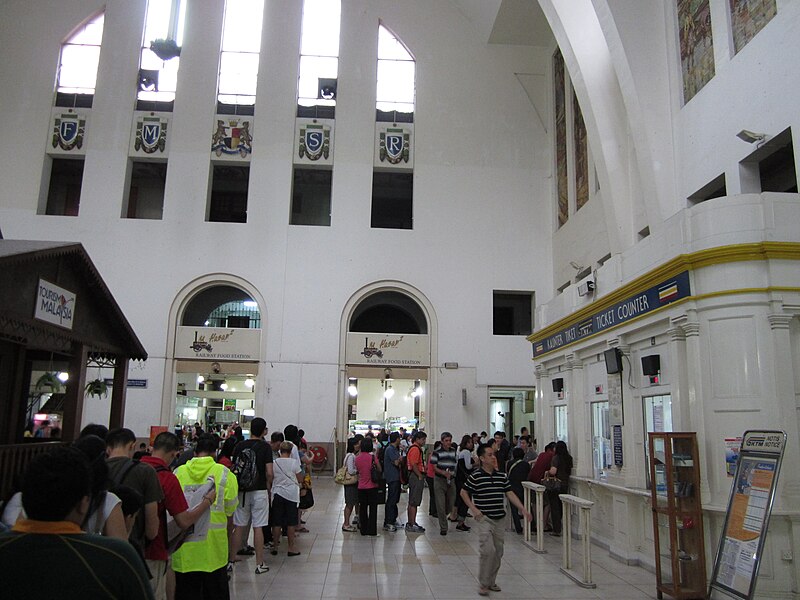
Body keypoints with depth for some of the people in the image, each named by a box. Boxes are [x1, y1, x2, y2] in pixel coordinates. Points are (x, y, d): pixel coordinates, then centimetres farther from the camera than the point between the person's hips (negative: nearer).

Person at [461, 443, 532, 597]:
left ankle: (492, 581, 27)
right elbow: (464, 492, -1)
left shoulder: (502, 476, 6)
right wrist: (474, 509, -10)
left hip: (499, 519, 6)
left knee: (498, 552, 11)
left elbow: (510, 493, 7)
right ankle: (483, 584, 1)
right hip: (484, 519, -6)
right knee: (488, 550, -14)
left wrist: (523, 509, -2)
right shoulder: (475, 476, -9)